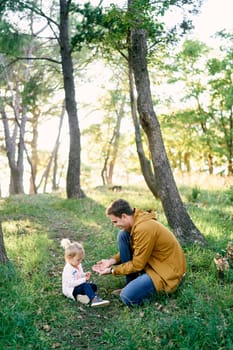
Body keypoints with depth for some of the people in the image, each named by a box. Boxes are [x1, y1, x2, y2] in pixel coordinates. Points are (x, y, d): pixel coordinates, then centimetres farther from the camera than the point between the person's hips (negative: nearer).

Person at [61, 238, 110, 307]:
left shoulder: (78, 265, 6)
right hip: (71, 290, -9)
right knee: (86, 286, -32)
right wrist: (84, 279, -26)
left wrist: (85, 275, -1)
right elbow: (72, 283, -28)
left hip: (78, 285, 10)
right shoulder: (68, 269, -22)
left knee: (93, 286, -7)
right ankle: (94, 300, -48)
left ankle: (82, 295, -26)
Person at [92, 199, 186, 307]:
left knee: (128, 297, -24)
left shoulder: (144, 229, -28)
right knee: (122, 235, -2)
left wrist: (112, 270, -9)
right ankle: (131, 286, 6)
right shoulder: (137, 221, 0)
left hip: (168, 270, -10)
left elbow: (137, 265, -20)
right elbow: (130, 250, 13)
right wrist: (112, 261, -1)